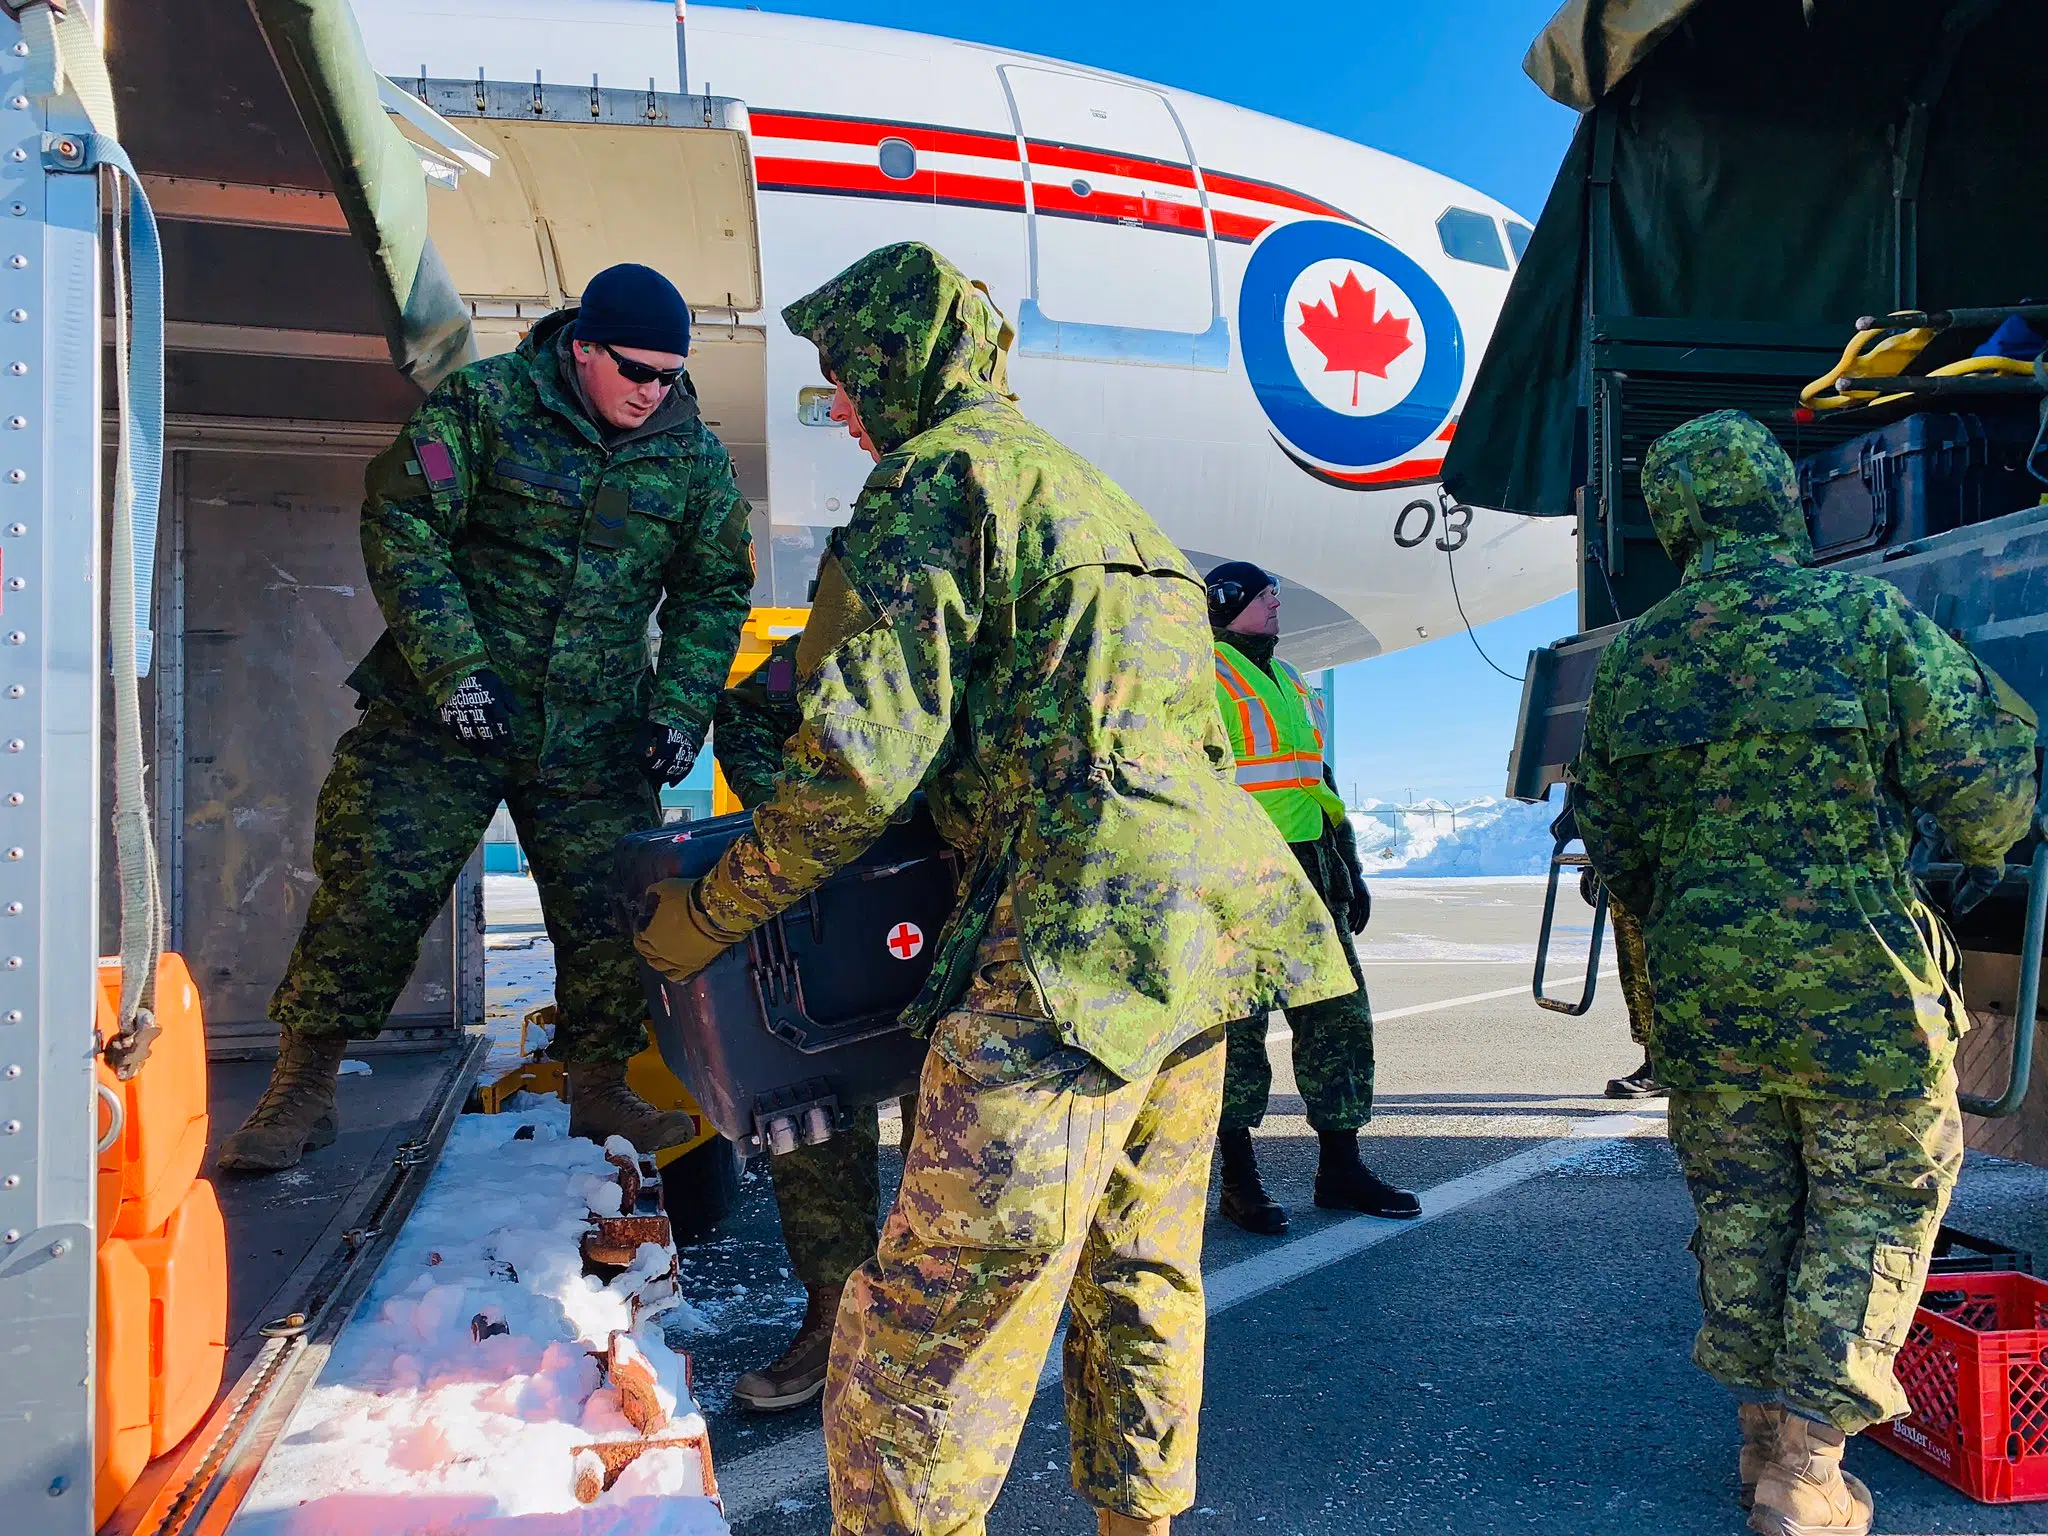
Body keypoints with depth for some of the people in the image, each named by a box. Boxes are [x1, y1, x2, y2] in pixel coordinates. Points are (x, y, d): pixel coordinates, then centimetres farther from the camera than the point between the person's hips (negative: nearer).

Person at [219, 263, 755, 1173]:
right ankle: (302, 1091, 14)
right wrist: (452, 667, -14)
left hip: (596, 733, 3)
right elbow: (400, 526, -6)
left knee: (613, 912, 4)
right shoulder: (483, 401, -5)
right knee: (372, 890, -3)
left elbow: (713, 591, 11)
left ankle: (600, 1093, 24)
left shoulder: (695, 455, 5)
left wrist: (679, 710, -1)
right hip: (444, 714, -2)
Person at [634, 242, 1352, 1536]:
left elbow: (866, 759, -13)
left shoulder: (940, 472, -4)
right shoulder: (1092, 490, 25)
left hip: (1078, 929, -10)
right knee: (1140, 1281, 21)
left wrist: (706, 917, -1)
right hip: (1200, 923, 10)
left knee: (919, 1343, -4)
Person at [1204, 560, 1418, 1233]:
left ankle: (1340, 1168, 17)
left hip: (1310, 873, 8)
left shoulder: (1287, 681, 23)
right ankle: (1240, 1179, 8)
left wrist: (1350, 869, 22)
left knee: (1339, 1013, 8)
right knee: (1238, 1025, -2)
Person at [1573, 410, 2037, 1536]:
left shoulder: (1630, 659, 4)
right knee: (1879, 1200, 10)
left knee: (1739, 1208, 16)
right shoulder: (1863, 614, -8)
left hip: (1698, 987, 4)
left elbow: (1607, 840, 12)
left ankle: (1764, 1436, 26)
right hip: (1853, 979, -3)